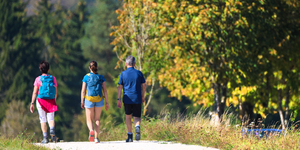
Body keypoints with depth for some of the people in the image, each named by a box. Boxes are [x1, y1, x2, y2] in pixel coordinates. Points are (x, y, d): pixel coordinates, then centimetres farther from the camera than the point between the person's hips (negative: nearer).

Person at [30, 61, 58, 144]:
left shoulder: (38, 79, -5)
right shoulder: (53, 78, 2)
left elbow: (35, 92, -7)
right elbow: (55, 92, 6)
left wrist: (32, 103, -3)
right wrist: (54, 101, 20)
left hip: (41, 100, -2)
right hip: (51, 101, 2)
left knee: (43, 120, 6)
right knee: (51, 118, 7)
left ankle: (45, 137, 0)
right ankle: (52, 130, -24)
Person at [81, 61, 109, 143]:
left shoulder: (86, 77, -3)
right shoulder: (101, 77, 1)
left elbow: (83, 91, -2)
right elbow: (105, 90, -1)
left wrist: (82, 102, 8)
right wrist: (107, 102, 4)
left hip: (89, 100, -1)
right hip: (99, 100, 1)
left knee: (89, 119, 7)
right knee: (97, 119, 14)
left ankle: (91, 130, -25)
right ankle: (96, 137, 8)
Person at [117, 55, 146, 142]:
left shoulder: (123, 74, -1)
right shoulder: (139, 73, 2)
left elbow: (120, 87, -2)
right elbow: (144, 86, 7)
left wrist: (119, 99, 0)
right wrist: (143, 97, 20)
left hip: (127, 99, -1)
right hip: (137, 99, 1)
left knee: (128, 117, 14)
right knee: (137, 117, 7)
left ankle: (130, 136, 13)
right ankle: (137, 127, -26)